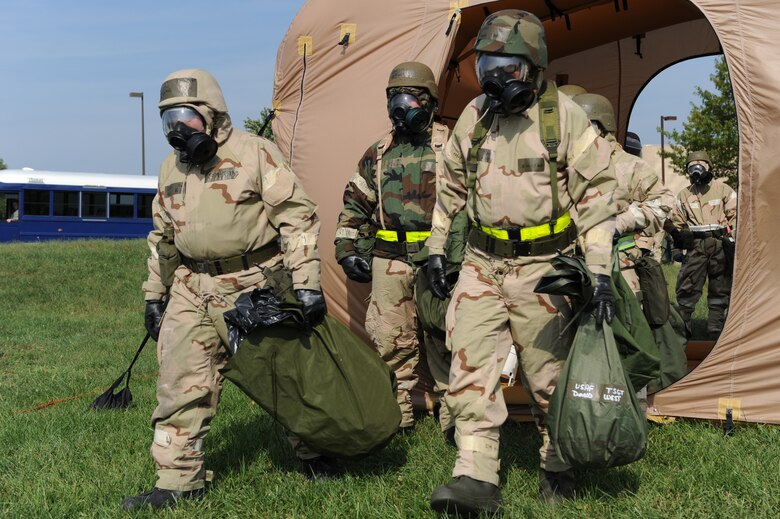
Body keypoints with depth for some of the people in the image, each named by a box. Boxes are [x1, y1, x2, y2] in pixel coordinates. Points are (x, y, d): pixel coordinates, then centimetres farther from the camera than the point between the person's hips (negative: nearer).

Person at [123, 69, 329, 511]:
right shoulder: (172, 169, 13)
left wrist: (306, 283, -15)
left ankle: (315, 454, 26)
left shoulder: (254, 153, -8)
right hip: (192, 292, 6)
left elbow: (298, 217, -10)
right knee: (182, 386, 0)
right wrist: (155, 293, 20)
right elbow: (162, 236, 23)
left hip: (254, 289, -5)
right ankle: (178, 480, 8)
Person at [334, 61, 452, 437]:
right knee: (391, 339, 4)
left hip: (439, 259, -4)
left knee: (443, 338, -2)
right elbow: (355, 204, 21)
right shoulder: (378, 154, 14)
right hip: (391, 261, 4)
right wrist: (346, 248, 12)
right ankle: (398, 416, 14)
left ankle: (453, 414, 10)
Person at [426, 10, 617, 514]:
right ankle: (477, 478, -5)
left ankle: (557, 465, 26)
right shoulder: (473, 116, 4)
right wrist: (436, 248, 16)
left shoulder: (564, 116, -10)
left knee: (549, 373, 5)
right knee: (470, 367, -7)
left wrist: (601, 272, -16)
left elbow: (596, 193, -10)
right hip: (482, 264, 4)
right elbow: (451, 185, 17)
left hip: (543, 266, -4)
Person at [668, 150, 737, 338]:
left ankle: (715, 328, 9)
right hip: (695, 246, 1)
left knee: (720, 289, 3)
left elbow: (735, 216, 6)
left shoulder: (723, 189, 8)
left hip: (720, 245, -1)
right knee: (686, 287, -6)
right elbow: (676, 224, 17)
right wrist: (676, 247, 11)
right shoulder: (684, 195, 15)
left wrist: (733, 239, -2)